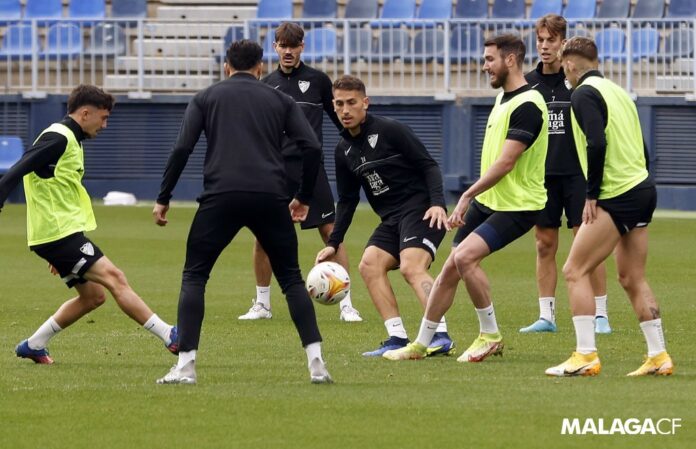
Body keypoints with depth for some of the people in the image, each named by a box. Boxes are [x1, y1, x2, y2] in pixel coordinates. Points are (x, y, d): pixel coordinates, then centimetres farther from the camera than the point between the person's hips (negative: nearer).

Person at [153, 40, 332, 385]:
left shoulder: (206, 97, 16)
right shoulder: (280, 100, 19)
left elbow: (182, 148, 4)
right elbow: (312, 147, 8)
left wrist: (163, 198, 11)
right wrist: (304, 197, 20)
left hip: (221, 196, -1)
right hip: (270, 197, 1)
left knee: (194, 276, 10)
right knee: (291, 279, 14)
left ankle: (185, 365, -2)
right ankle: (316, 364, 4)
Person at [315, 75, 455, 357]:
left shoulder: (390, 131, -9)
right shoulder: (344, 150, 12)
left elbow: (429, 166, -10)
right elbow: (347, 201, 20)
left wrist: (437, 203, -23)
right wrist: (333, 243, 14)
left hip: (421, 210, -8)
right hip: (391, 219, 8)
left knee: (411, 267, -25)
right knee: (369, 265, -9)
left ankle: (441, 336, -34)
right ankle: (398, 338, -9)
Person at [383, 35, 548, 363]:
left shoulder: (527, 105, -19)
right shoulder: (502, 98, 13)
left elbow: (505, 163, -24)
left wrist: (468, 195, -20)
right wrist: (472, 199, 21)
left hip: (517, 206, -9)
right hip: (487, 201, 9)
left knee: (465, 256, -25)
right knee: (450, 270, 8)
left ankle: (490, 336, -10)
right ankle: (420, 344, 17)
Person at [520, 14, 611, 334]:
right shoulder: (527, 84, 7)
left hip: (576, 174, -3)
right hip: (541, 175, 3)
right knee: (544, 246, 5)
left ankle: (600, 314, 0)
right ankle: (546, 316, 9)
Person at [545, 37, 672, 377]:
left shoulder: (584, 94, -8)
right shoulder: (617, 92, 18)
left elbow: (597, 144, -22)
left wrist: (591, 195, -15)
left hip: (617, 196, -9)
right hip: (642, 188, 9)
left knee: (575, 271, -5)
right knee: (632, 279, 14)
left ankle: (586, 356, -11)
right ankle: (658, 356, 12)